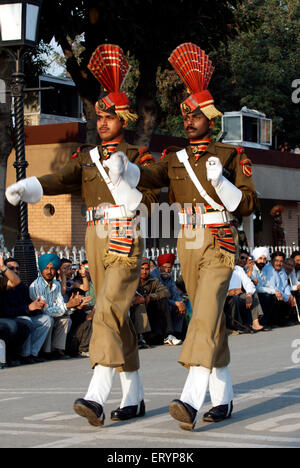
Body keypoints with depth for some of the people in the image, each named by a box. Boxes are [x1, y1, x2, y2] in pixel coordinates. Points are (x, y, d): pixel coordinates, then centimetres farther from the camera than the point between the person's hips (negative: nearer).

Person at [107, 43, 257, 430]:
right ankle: (223, 399, 20)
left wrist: (220, 181, -19)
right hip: (188, 245, 5)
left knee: (205, 315, -20)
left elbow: (247, 205, -3)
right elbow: (151, 177, -7)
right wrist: (123, 168, -28)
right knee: (210, 319, 11)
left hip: (219, 245, -5)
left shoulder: (229, 156, 0)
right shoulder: (175, 159, 12)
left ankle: (191, 401, -32)